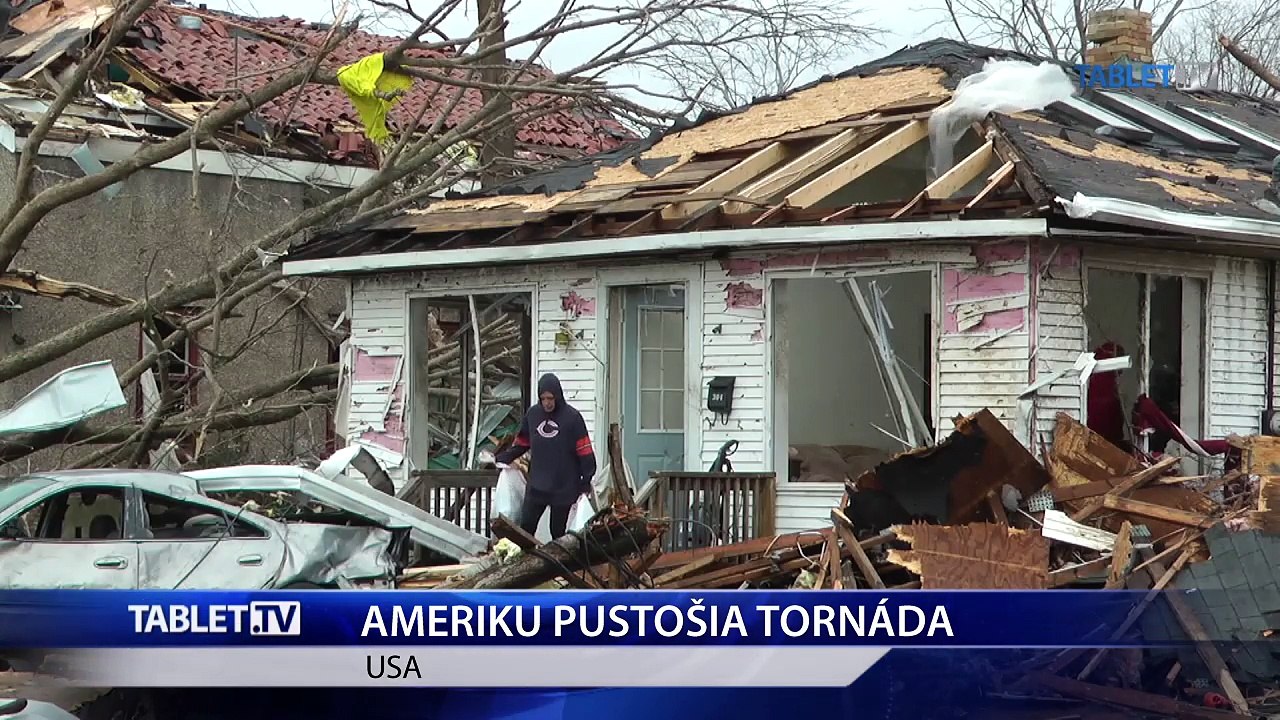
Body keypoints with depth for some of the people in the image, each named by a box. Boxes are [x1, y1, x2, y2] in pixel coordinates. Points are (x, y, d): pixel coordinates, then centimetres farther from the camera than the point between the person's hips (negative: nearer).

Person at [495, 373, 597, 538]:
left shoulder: (572, 417, -10)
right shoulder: (533, 414, 3)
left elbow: (585, 451, -9)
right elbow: (521, 444, 16)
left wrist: (586, 481, -11)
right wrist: (500, 458, 8)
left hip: (564, 487, -4)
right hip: (536, 486, 4)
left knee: (558, 532, 5)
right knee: (526, 527, 2)